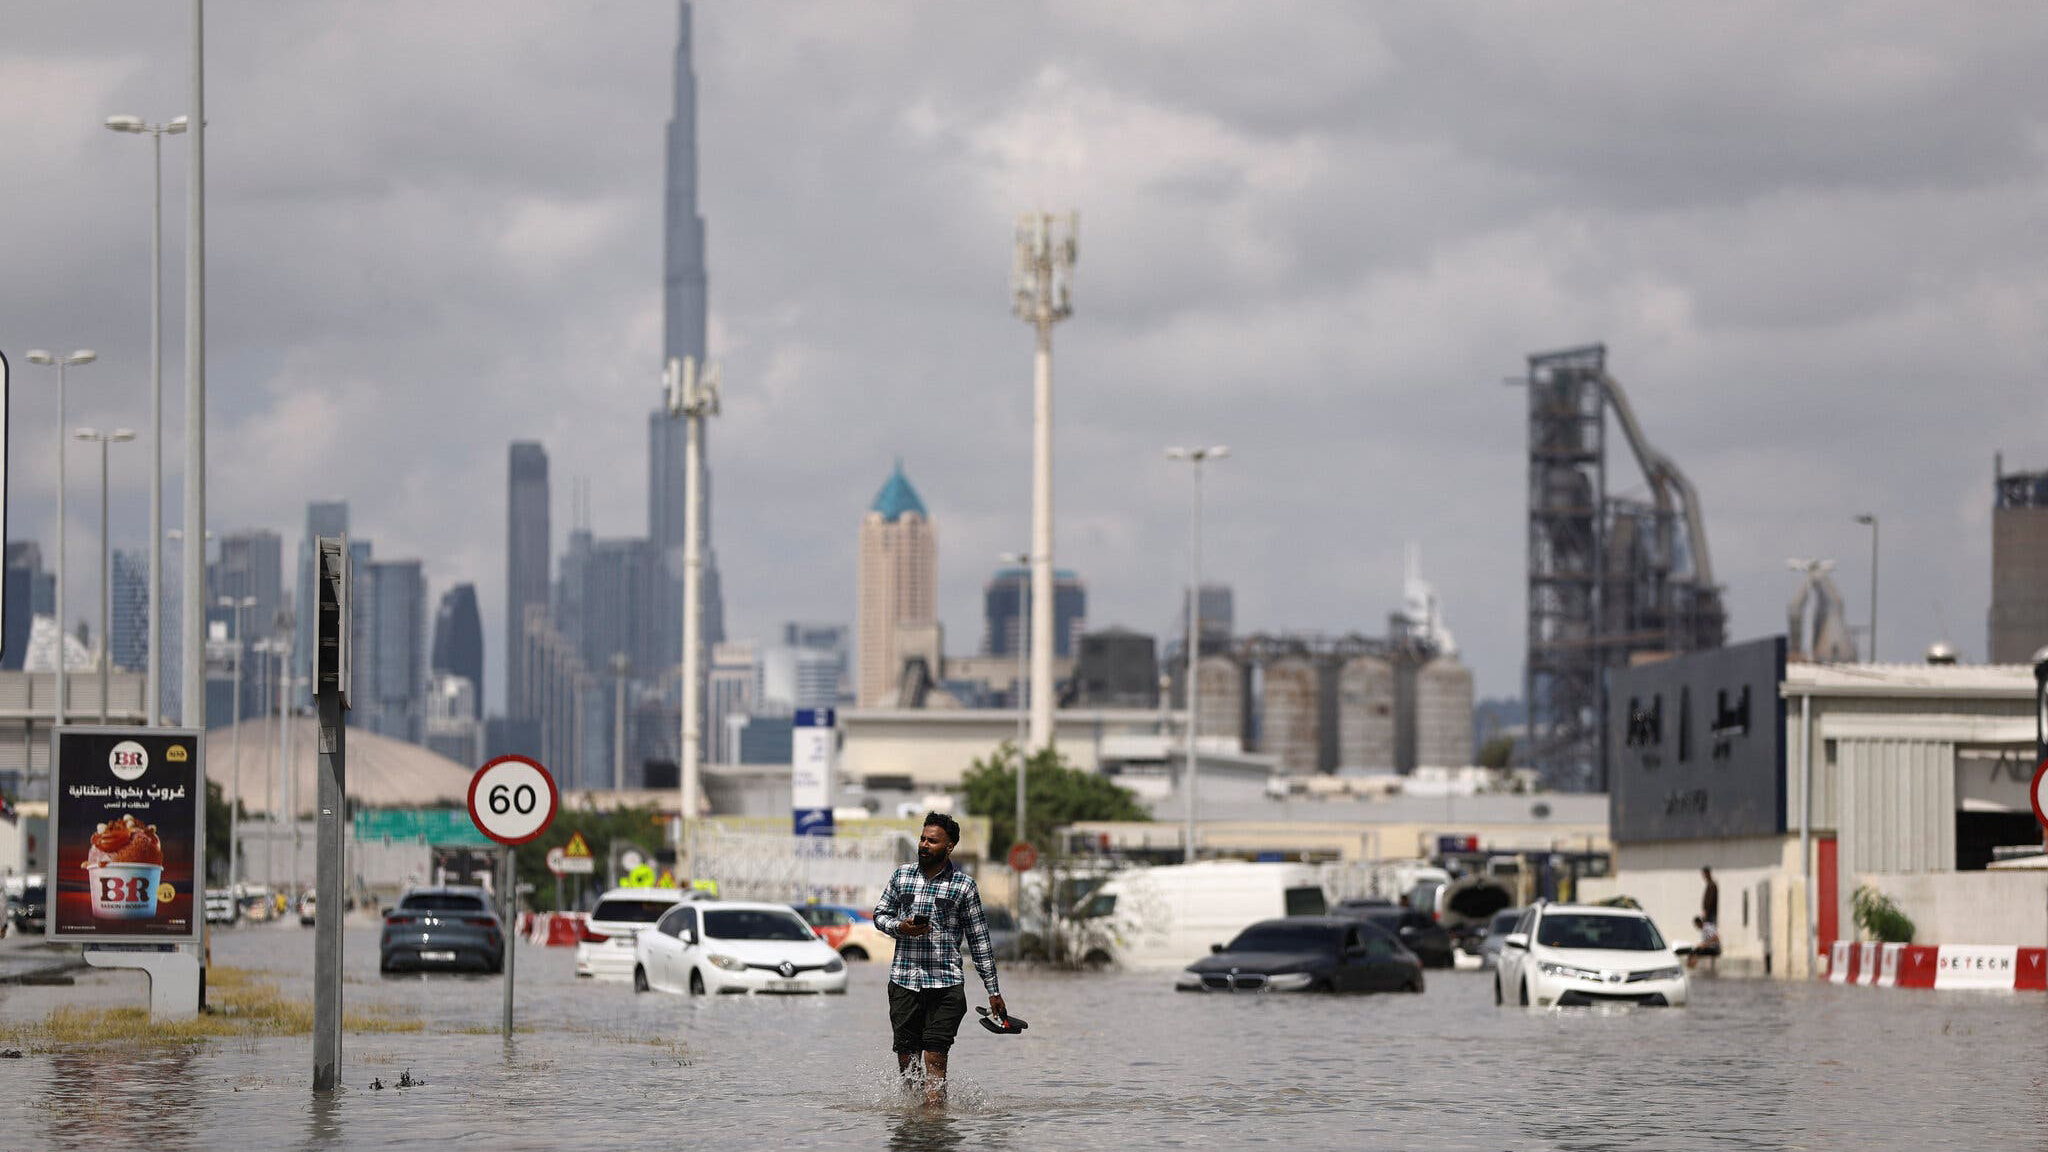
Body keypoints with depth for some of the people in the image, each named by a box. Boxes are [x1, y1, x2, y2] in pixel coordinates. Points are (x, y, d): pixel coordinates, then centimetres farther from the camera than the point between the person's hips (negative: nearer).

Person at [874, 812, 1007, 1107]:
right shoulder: (902, 875, 9)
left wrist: (993, 990, 5)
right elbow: (880, 914, 18)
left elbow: (979, 939, 5)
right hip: (903, 980, 3)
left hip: (945, 983, -3)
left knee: (935, 1060, -10)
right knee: (906, 1059, 4)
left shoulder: (964, 885, 2)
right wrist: (900, 927, -7)